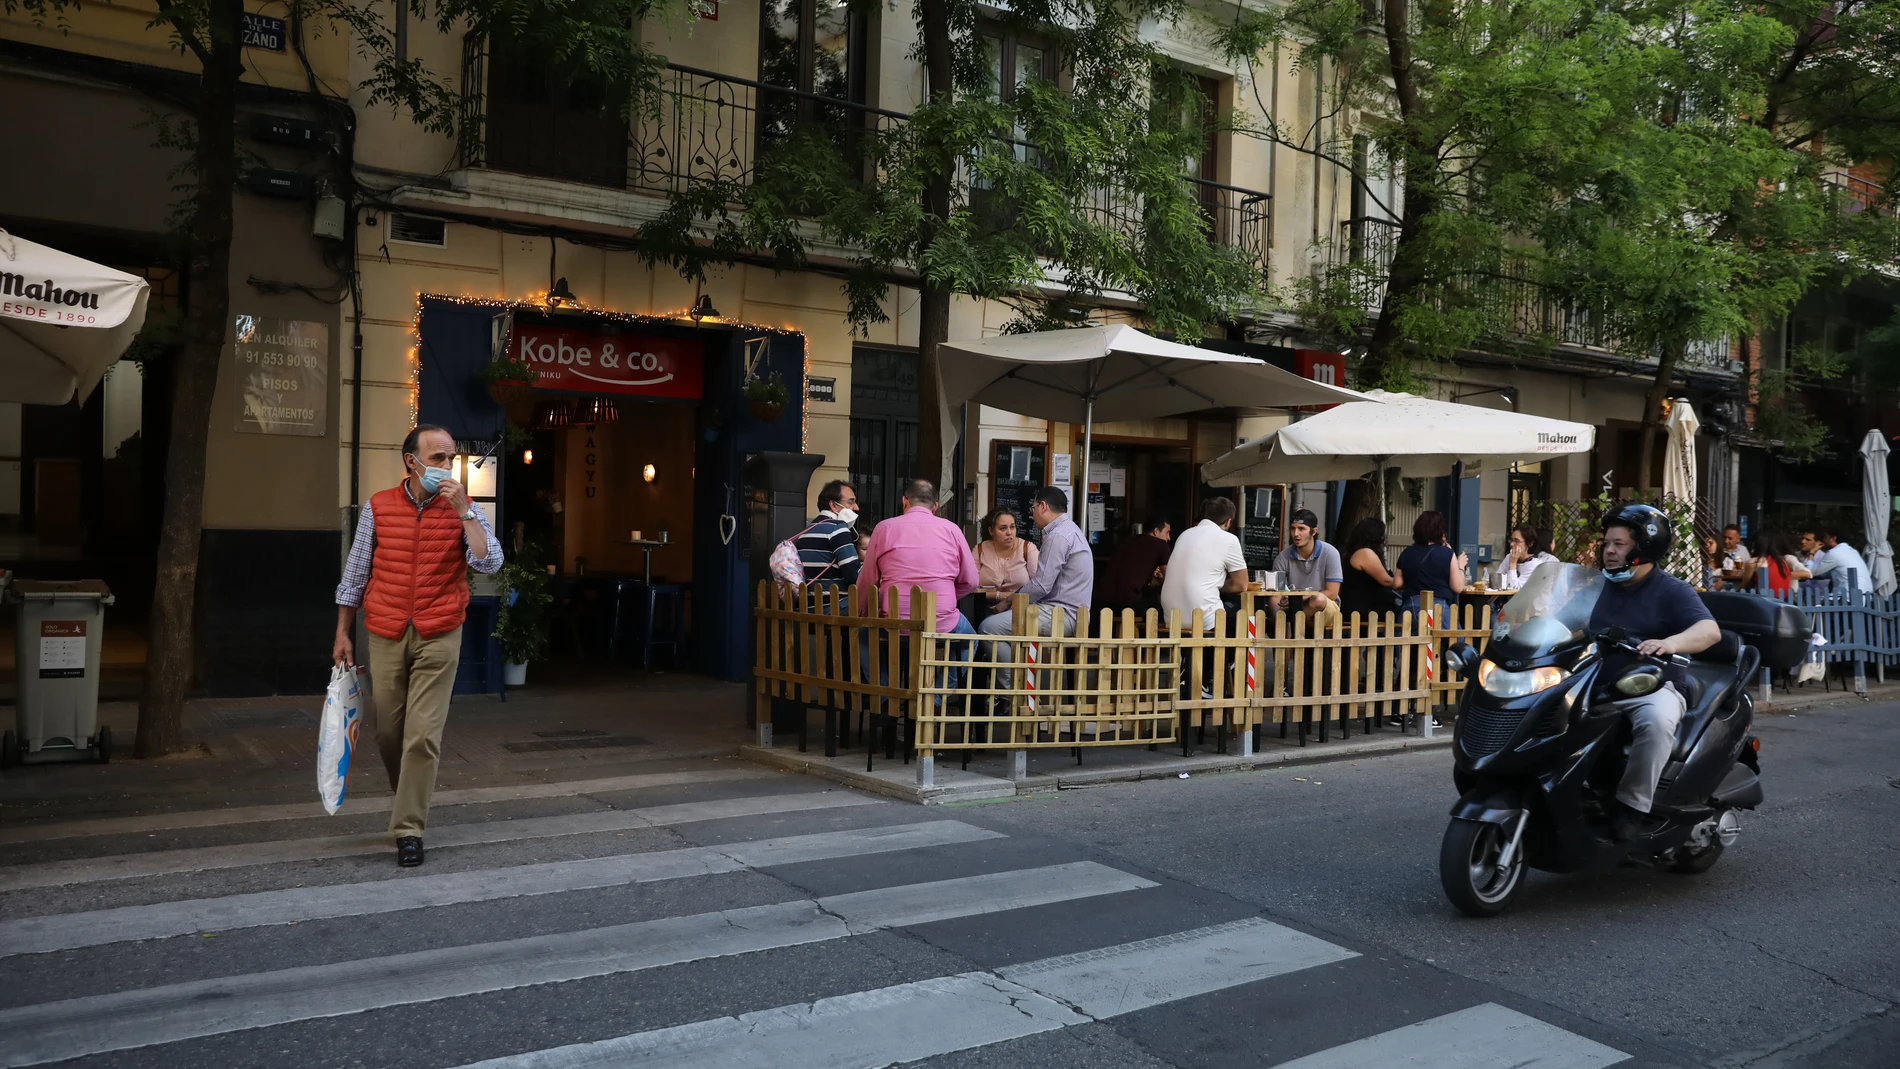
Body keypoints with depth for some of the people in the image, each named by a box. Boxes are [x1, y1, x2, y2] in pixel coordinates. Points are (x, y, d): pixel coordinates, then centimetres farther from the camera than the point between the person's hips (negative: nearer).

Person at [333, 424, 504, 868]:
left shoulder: (463, 510, 0)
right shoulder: (379, 507, 2)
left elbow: (489, 563, -14)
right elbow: (355, 574, 9)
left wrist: (462, 509, -18)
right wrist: (343, 634, 8)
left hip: (438, 639, -2)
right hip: (385, 636, 2)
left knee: (423, 736, -7)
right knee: (388, 733, 10)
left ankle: (408, 828, 1)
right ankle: (410, 799, 36)